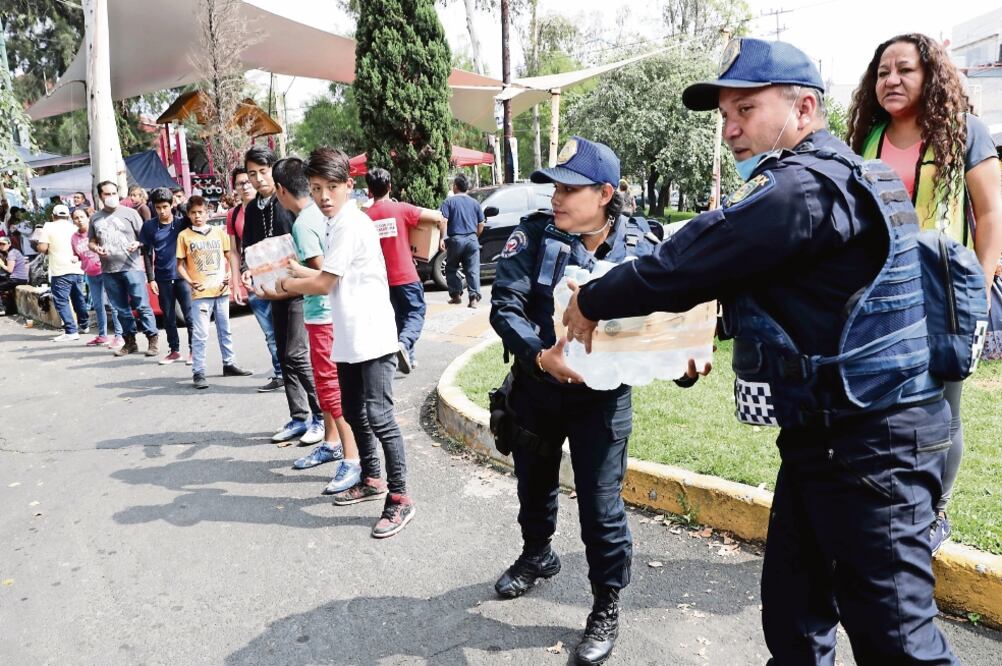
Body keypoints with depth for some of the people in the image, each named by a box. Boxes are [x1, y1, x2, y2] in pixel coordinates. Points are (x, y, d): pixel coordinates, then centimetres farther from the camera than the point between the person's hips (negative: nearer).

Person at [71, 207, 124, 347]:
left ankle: (119, 335, -5)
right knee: (97, 305, 13)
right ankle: (102, 335, 23)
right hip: (91, 275, 6)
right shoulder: (75, 237, 9)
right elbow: (77, 255, 22)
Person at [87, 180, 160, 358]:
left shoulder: (129, 213, 3)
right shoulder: (95, 218, 14)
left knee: (142, 305, -5)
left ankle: (153, 339, 2)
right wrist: (96, 249, -1)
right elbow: (91, 241, 21)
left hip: (132, 267, -4)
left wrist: (138, 243, -16)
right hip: (109, 270, 4)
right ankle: (130, 341, 18)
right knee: (121, 309, 9)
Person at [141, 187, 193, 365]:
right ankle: (174, 350, 19)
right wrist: (151, 279, 2)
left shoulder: (181, 223, 1)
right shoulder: (149, 226, 4)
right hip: (163, 278, 2)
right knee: (168, 317, 9)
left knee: (189, 315, -2)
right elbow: (147, 253, 6)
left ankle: (193, 350, 6)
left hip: (182, 276, -2)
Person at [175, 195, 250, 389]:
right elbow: (180, 264, 3)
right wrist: (190, 282, -13)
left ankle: (229, 364, 27)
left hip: (221, 290, 3)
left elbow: (227, 257, 13)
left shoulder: (219, 232, 6)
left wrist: (228, 275, -3)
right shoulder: (184, 236, 0)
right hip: (201, 293, -3)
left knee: (225, 330, 15)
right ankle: (198, 373, 0)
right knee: (200, 334, -5)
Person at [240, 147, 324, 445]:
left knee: (296, 354, -11)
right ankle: (299, 417, 19)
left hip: (300, 288, -7)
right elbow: (248, 248, 17)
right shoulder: (251, 209, 13)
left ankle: (321, 416, 2)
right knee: (284, 356, 10)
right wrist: (248, 272, -1)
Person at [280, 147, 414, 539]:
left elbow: (324, 284, -14)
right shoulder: (339, 223, 15)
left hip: (371, 338, -10)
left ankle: (399, 499, -1)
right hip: (348, 339, 10)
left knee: (378, 417, -9)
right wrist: (298, 270, 21)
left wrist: (286, 285, 2)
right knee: (354, 413, 18)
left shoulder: (350, 223, -15)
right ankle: (371, 479, 33)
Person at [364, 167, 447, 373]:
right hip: (406, 276, -3)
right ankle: (404, 343, -18)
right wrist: (441, 239, 6)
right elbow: (438, 217, -11)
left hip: (382, 278, 3)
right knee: (416, 312, 8)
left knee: (399, 316, 17)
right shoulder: (402, 209, -7)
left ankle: (408, 358, 22)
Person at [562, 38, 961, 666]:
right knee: (793, 614, 18)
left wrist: (592, 302, -3)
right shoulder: (836, 177, 14)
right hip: (824, 437, 10)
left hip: (871, 447, -10)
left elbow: (687, 261, -19)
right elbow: (710, 266, 15)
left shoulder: (807, 186, -19)